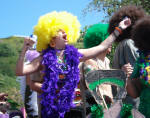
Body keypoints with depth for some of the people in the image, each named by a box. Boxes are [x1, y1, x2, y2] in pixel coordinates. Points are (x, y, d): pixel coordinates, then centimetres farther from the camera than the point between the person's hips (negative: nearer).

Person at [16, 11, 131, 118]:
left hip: (70, 106, 3)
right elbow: (20, 71, -11)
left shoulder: (75, 54, 5)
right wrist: (24, 49, -20)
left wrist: (118, 30, 15)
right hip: (50, 107, -2)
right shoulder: (44, 59, -4)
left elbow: (102, 47, 12)